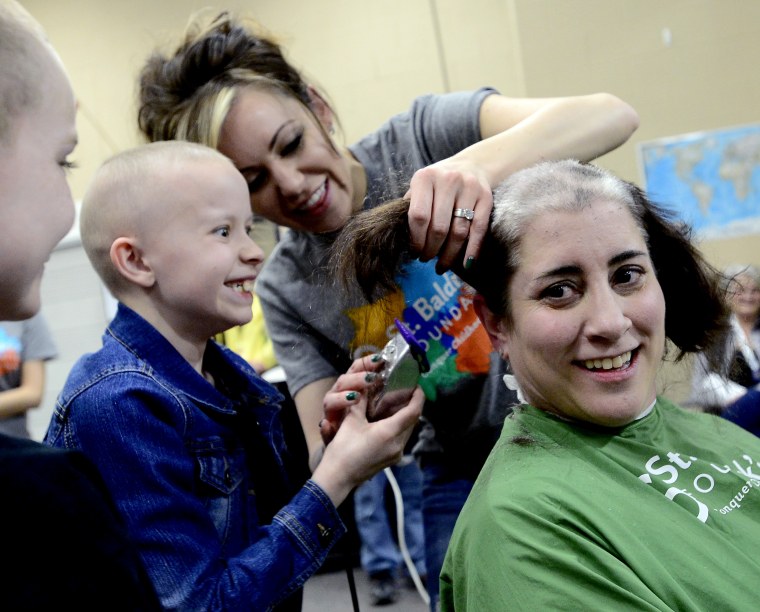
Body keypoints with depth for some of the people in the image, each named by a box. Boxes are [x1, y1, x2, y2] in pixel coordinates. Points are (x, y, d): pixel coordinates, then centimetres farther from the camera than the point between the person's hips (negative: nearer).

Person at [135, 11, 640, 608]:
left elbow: (612, 114, -28)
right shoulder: (285, 291, -7)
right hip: (465, 475, 2)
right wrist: (345, 435, -32)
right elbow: (319, 461, -7)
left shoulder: (423, 138, -15)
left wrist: (479, 162, -47)